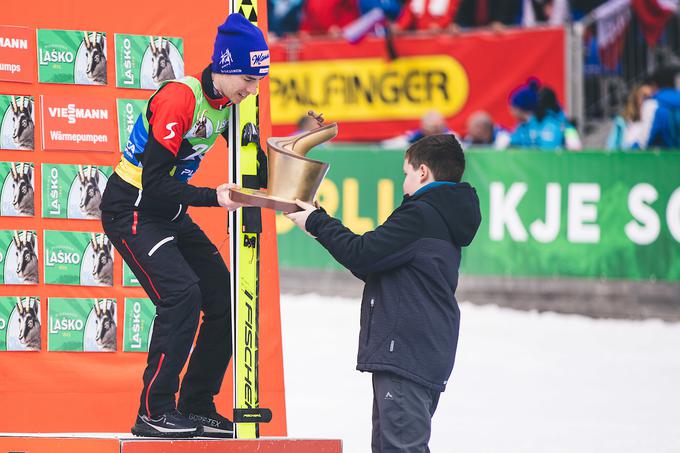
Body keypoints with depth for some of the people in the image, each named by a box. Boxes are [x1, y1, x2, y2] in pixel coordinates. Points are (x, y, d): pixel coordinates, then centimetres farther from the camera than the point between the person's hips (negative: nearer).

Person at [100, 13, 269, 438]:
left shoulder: (227, 103, 2)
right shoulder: (179, 98, -25)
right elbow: (155, 183, -27)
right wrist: (214, 197, -32)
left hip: (170, 213, 9)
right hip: (132, 209, -9)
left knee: (225, 301, 4)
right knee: (182, 293, -24)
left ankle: (197, 408, 13)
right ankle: (154, 412, -18)